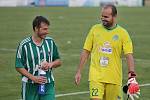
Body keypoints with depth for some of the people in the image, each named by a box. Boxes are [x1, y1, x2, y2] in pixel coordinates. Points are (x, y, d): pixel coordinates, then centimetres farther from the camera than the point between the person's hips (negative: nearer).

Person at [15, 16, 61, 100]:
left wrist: (51, 64, -10)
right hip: (30, 86, -2)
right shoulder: (24, 45, -8)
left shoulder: (50, 42, 3)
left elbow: (58, 61, 12)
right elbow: (19, 67, -6)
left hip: (48, 85, 2)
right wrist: (33, 78, -16)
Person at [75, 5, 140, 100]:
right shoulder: (95, 29, 4)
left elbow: (129, 55, -7)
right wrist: (79, 72, 5)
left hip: (114, 78, 0)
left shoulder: (123, 33, -1)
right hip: (96, 76, 0)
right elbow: (86, 52, 8)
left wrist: (132, 74, -22)